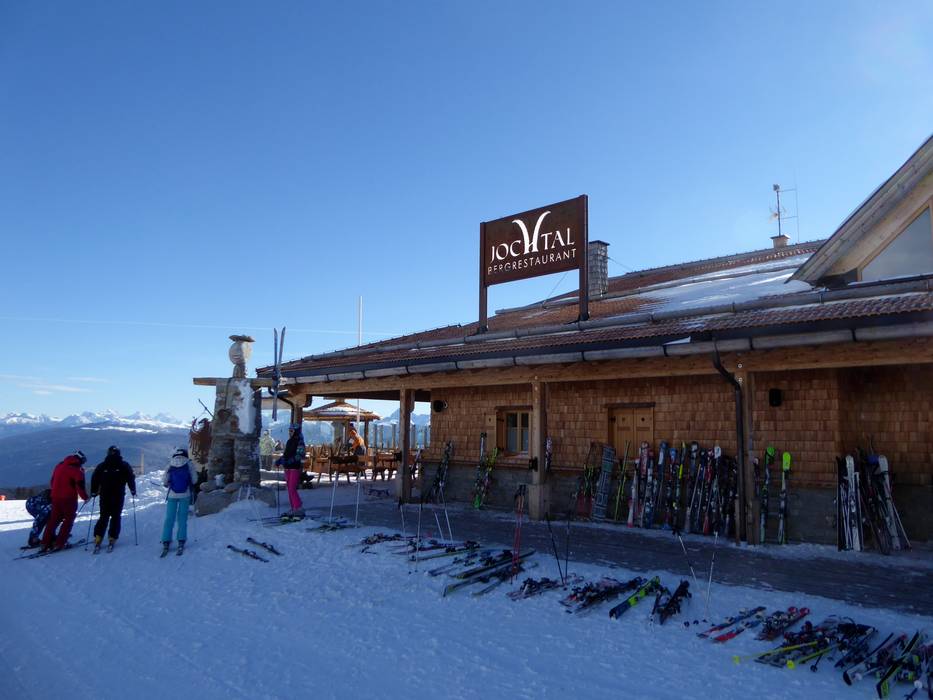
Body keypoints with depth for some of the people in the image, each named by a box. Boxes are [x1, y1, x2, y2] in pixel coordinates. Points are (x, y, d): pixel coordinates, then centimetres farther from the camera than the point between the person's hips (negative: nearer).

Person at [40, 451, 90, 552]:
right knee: (68, 520, 5)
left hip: (55, 497, 6)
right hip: (69, 498, -6)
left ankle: (45, 542, 13)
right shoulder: (77, 469, -10)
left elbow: (52, 482, 20)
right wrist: (85, 497, -1)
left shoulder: (59, 465, 12)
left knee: (53, 520, 15)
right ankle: (59, 543, 0)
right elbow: (80, 485, -14)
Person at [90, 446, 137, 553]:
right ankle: (112, 540, 3)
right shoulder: (124, 466, -1)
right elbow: (131, 478, -1)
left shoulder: (101, 466, 4)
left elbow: (94, 479, 3)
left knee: (103, 517, 11)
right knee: (115, 517, 6)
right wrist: (133, 491, 10)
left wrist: (93, 492, 12)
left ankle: (98, 539, 0)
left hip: (104, 496, 2)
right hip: (118, 496, -2)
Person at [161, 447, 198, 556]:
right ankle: (181, 542, 6)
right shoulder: (189, 464, -6)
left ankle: (166, 543, 5)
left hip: (172, 495, 1)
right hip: (185, 495, -1)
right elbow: (194, 481, -4)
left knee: (169, 518, 6)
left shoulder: (170, 465, -2)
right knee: (182, 518, 6)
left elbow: (165, 483, 1)